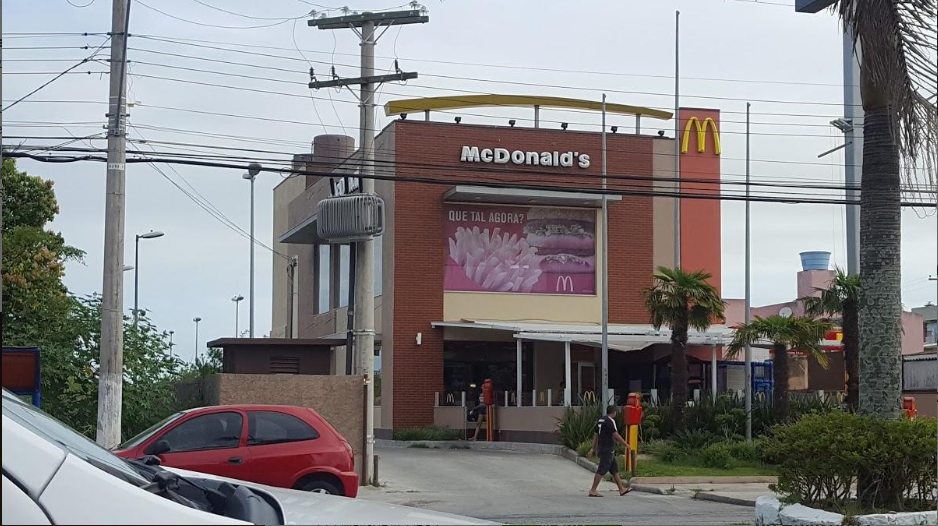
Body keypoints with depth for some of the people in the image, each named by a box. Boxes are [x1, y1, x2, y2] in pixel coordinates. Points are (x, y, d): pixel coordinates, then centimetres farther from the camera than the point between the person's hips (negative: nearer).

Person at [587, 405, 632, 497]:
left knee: (615, 469, 14)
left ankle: (622, 489, 19)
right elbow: (616, 435, -18)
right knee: (601, 471, -8)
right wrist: (625, 444, -7)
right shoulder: (610, 421, -15)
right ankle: (593, 490, -9)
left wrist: (593, 448, 18)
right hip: (607, 450, -10)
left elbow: (596, 435, 16)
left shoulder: (600, 420, 13)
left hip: (601, 448, 10)